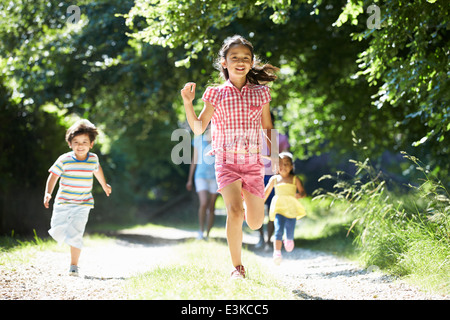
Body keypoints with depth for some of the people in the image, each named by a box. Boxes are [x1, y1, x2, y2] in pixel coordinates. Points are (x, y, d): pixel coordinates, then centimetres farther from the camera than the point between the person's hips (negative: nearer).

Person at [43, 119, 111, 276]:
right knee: (57, 233, 2)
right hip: (63, 203, 0)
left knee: (75, 235, -11)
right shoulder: (64, 160, -10)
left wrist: (104, 185, 36)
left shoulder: (93, 159, -1)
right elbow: (53, 176, -6)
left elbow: (97, 169, 21)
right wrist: (48, 193, -20)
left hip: (83, 205, 0)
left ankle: (74, 266, 0)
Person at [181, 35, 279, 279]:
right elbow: (198, 128, 2)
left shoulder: (261, 93, 5)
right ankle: (237, 267, -9)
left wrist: (275, 154, 6)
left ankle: (246, 203, 42)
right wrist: (188, 103, -11)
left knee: (255, 224, 4)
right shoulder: (217, 94, 1)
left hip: (253, 162, 2)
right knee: (235, 212, -24)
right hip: (227, 161, -2)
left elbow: (267, 127, 14)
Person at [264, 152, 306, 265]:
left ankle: (288, 240, 40)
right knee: (278, 231, -19)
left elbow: (303, 192, 0)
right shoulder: (274, 179, 8)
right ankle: (277, 253, -25)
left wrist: (299, 194, -23)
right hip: (278, 209, 0)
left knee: (290, 235, 5)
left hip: (291, 210, 0)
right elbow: (265, 193, 17)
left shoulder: (295, 179, 4)